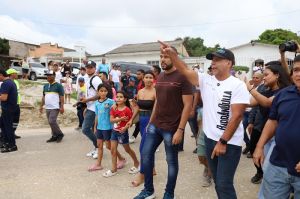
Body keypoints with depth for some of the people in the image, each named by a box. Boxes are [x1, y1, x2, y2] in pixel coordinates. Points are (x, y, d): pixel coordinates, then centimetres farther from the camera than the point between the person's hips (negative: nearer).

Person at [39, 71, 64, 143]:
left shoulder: (58, 85, -5)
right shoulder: (45, 86, 14)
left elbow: (61, 97, -9)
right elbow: (43, 97, 20)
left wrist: (62, 107, -16)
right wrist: (41, 106, 16)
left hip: (55, 107, -7)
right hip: (47, 108, 7)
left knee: (52, 121, -14)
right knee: (51, 123, 9)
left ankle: (60, 134, 2)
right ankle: (54, 136, 19)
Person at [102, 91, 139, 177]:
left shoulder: (127, 110, -15)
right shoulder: (113, 109, -1)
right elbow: (111, 120, -10)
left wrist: (125, 127, -28)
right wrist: (121, 119, -23)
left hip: (123, 132, -5)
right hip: (114, 131, 5)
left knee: (127, 149, 11)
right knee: (113, 150, 5)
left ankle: (136, 163, 34)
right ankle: (114, 169, 16)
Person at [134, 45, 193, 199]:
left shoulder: (182, 77, -12)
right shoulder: (160, 77, 10)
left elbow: (188, 105, -15)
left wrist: (180, 130, -18)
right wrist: (150, 121, 16)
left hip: (171, 128, -7)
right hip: (155, 125, 7)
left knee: (171, 161, 8)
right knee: (146, 154, 11)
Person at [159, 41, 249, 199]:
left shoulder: (238, 85, -11)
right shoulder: (206, 80, 3)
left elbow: (237, 116, -16)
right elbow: (185, 71, -4)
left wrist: (223, 142, -18)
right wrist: (172, 54, -19)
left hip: (229, 143, -5)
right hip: (210, 139, 5)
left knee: (224, 185, -1)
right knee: (218, 182, 18)